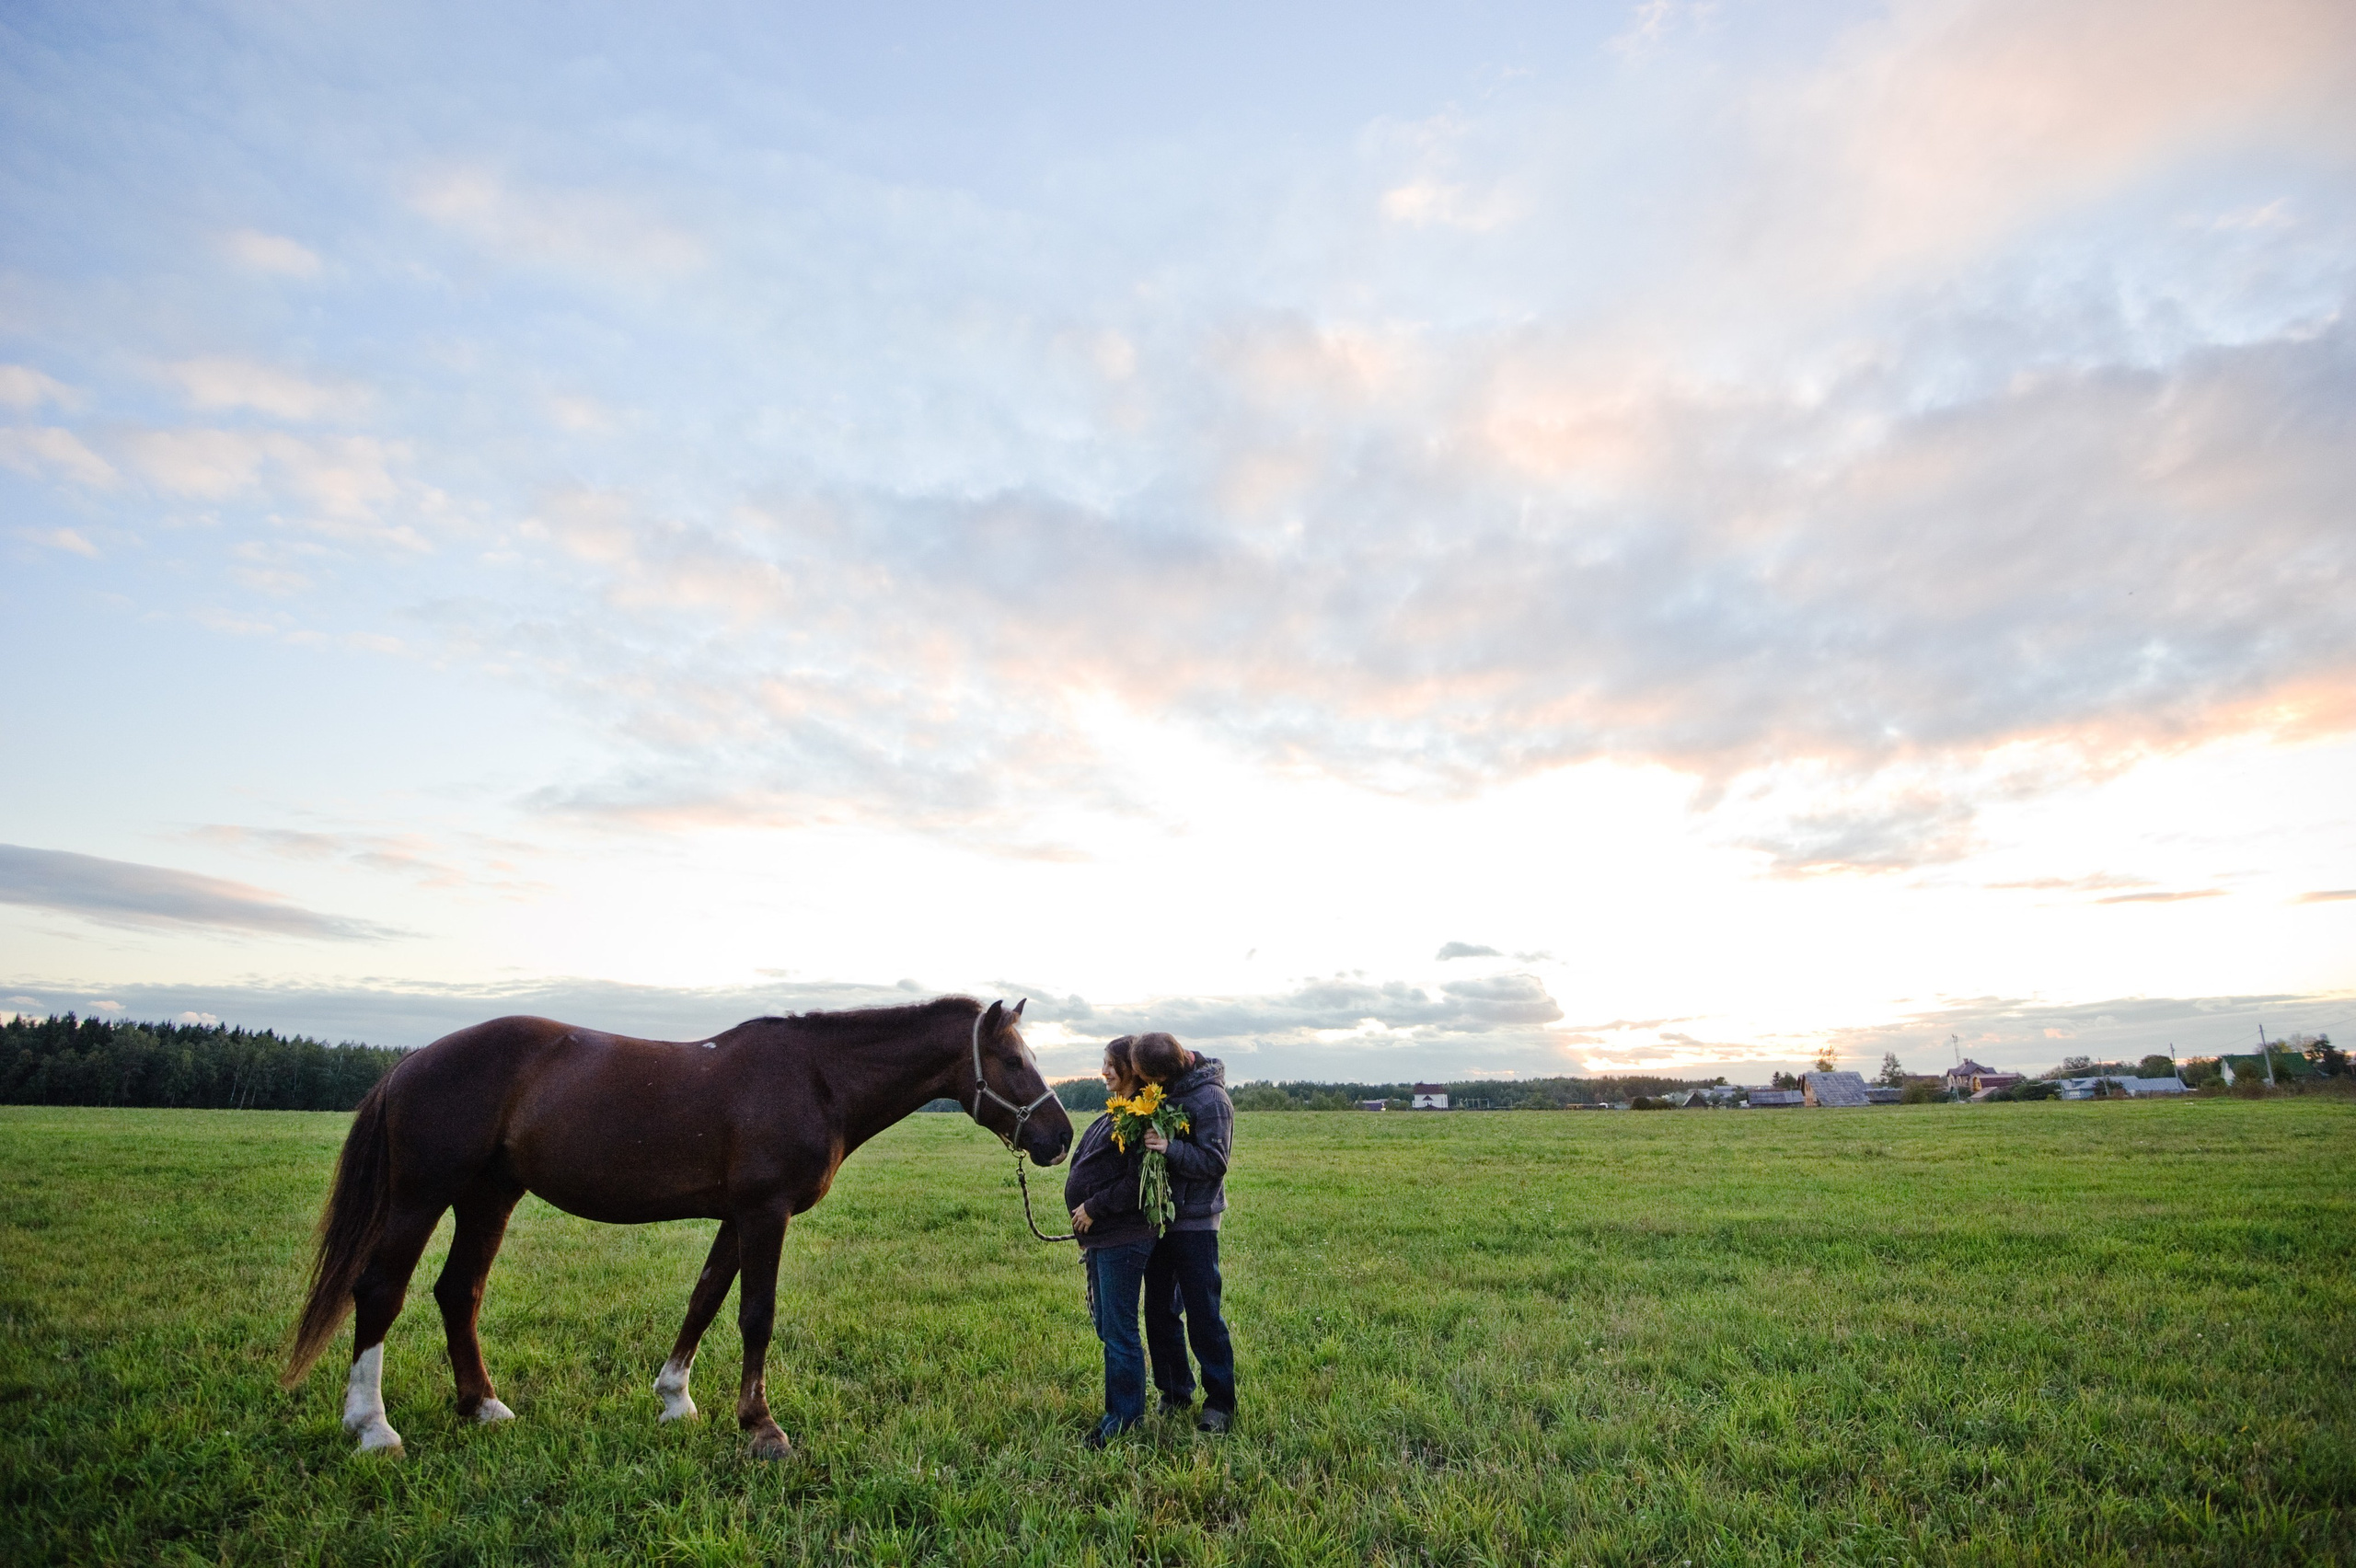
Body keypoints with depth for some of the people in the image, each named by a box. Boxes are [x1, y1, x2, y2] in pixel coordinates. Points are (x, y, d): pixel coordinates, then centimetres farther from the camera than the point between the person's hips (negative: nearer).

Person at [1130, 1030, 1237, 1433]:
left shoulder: (1211, 1100, -19)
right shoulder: (1159, 1089, 3)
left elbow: (1213, 1162, -20)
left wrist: (1170, 1147, -32)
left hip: (1194, 1221, -7)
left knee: (1202, 1315, 1)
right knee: (1159, 1312, 14)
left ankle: (1220, 1402, 15)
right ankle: (1174, 1393, 29)